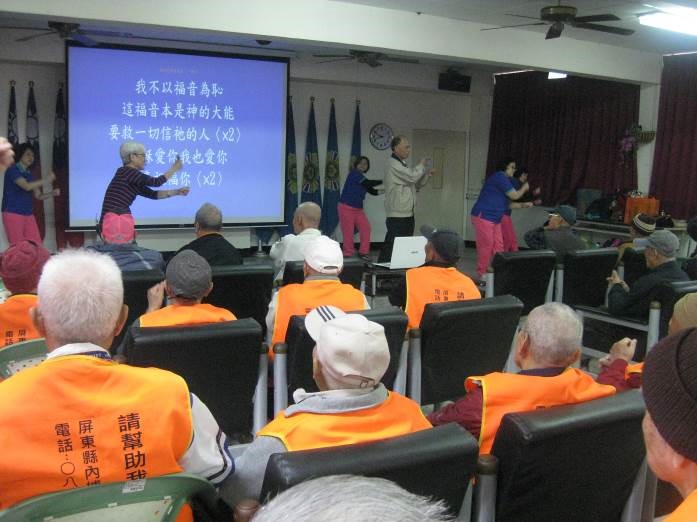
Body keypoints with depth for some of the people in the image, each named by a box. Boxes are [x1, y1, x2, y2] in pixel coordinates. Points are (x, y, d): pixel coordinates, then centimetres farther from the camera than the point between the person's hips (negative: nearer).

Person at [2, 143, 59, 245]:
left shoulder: (29, 175, 15)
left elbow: (38, 196, 14)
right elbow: (27, 186, -21)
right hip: (13, 214, -7)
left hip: (28, 215, 7)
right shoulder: (12, 170, -7)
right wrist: (46, 179, -18)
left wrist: (52, 193, -4)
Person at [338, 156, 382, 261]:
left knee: (366, 228, -3)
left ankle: (363, 252, 5)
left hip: (358, 209, 7)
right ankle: (348, 253, 8)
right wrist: (383, 181, -14)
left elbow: (374, 191, 9)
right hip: (346, 207, -7)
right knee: (348, 232, -3)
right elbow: (368, 183, -20)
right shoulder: (354, 173, -10)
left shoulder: (362, 179, 12)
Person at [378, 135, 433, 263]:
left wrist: (426, 175, 9)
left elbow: (415, 185, 24)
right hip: (397, 215, -10)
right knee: (393, 247, -10)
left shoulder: (402, 164, 21)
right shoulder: (393, 164, -10)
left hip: (407, 213, 10)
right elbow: (412, 177, -19)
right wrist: (421, 165, -1)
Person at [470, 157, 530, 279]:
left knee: (498, 246, 7)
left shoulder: (504, 180, 19)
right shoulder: (499, 177, -12)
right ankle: (482, 274, 0)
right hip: (483, 216, -10)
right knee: (486, 245, -7)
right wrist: (524, 188, 6)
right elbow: (515, 195, -11)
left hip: (495, 218, 10)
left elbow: (509, 203, 25)